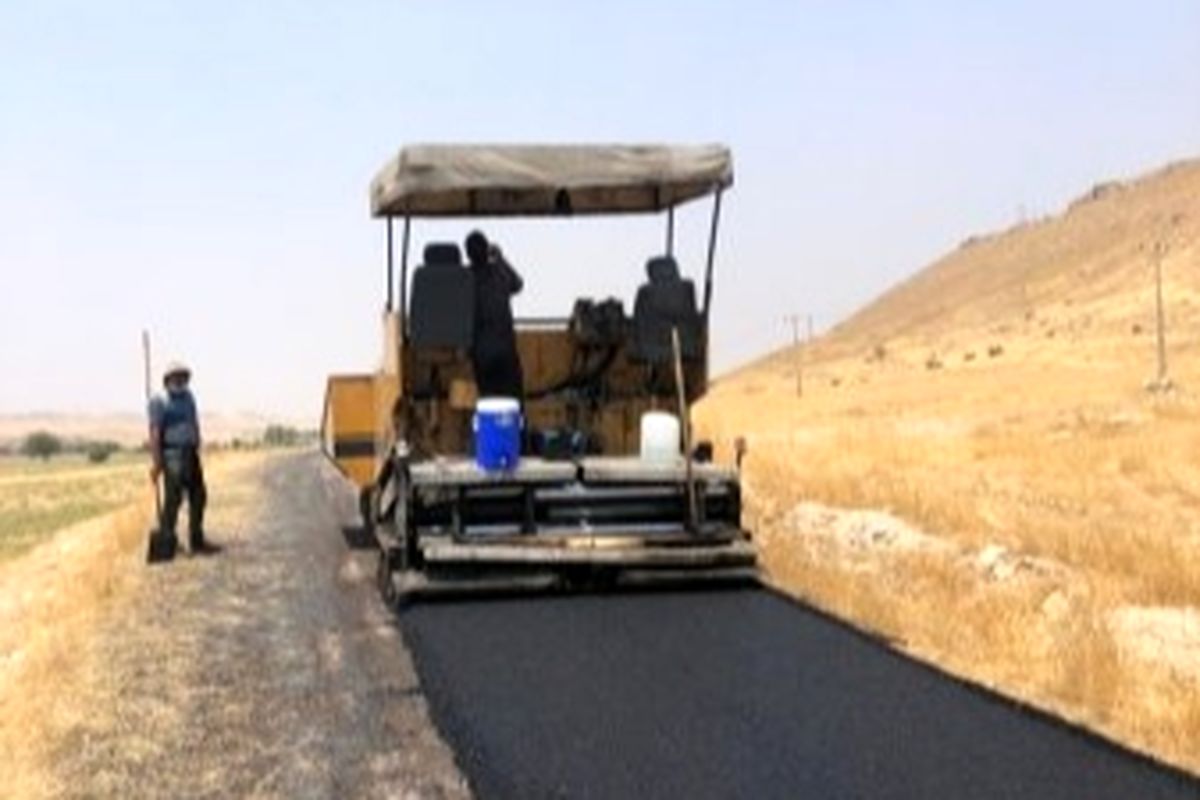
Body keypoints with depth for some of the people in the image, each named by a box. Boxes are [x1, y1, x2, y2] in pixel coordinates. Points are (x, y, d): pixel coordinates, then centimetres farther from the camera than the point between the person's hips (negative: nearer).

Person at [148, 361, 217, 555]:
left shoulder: (188, 397, 16)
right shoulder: (160, 402, -7)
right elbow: (155, 432, -14)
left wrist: (197, 450, 15)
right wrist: (156, 462, -20)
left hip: (190, 453, 8)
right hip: (172, 454, -8)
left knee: (198, 496, 9)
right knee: (173, 498, -10)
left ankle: (197, 542, 17)